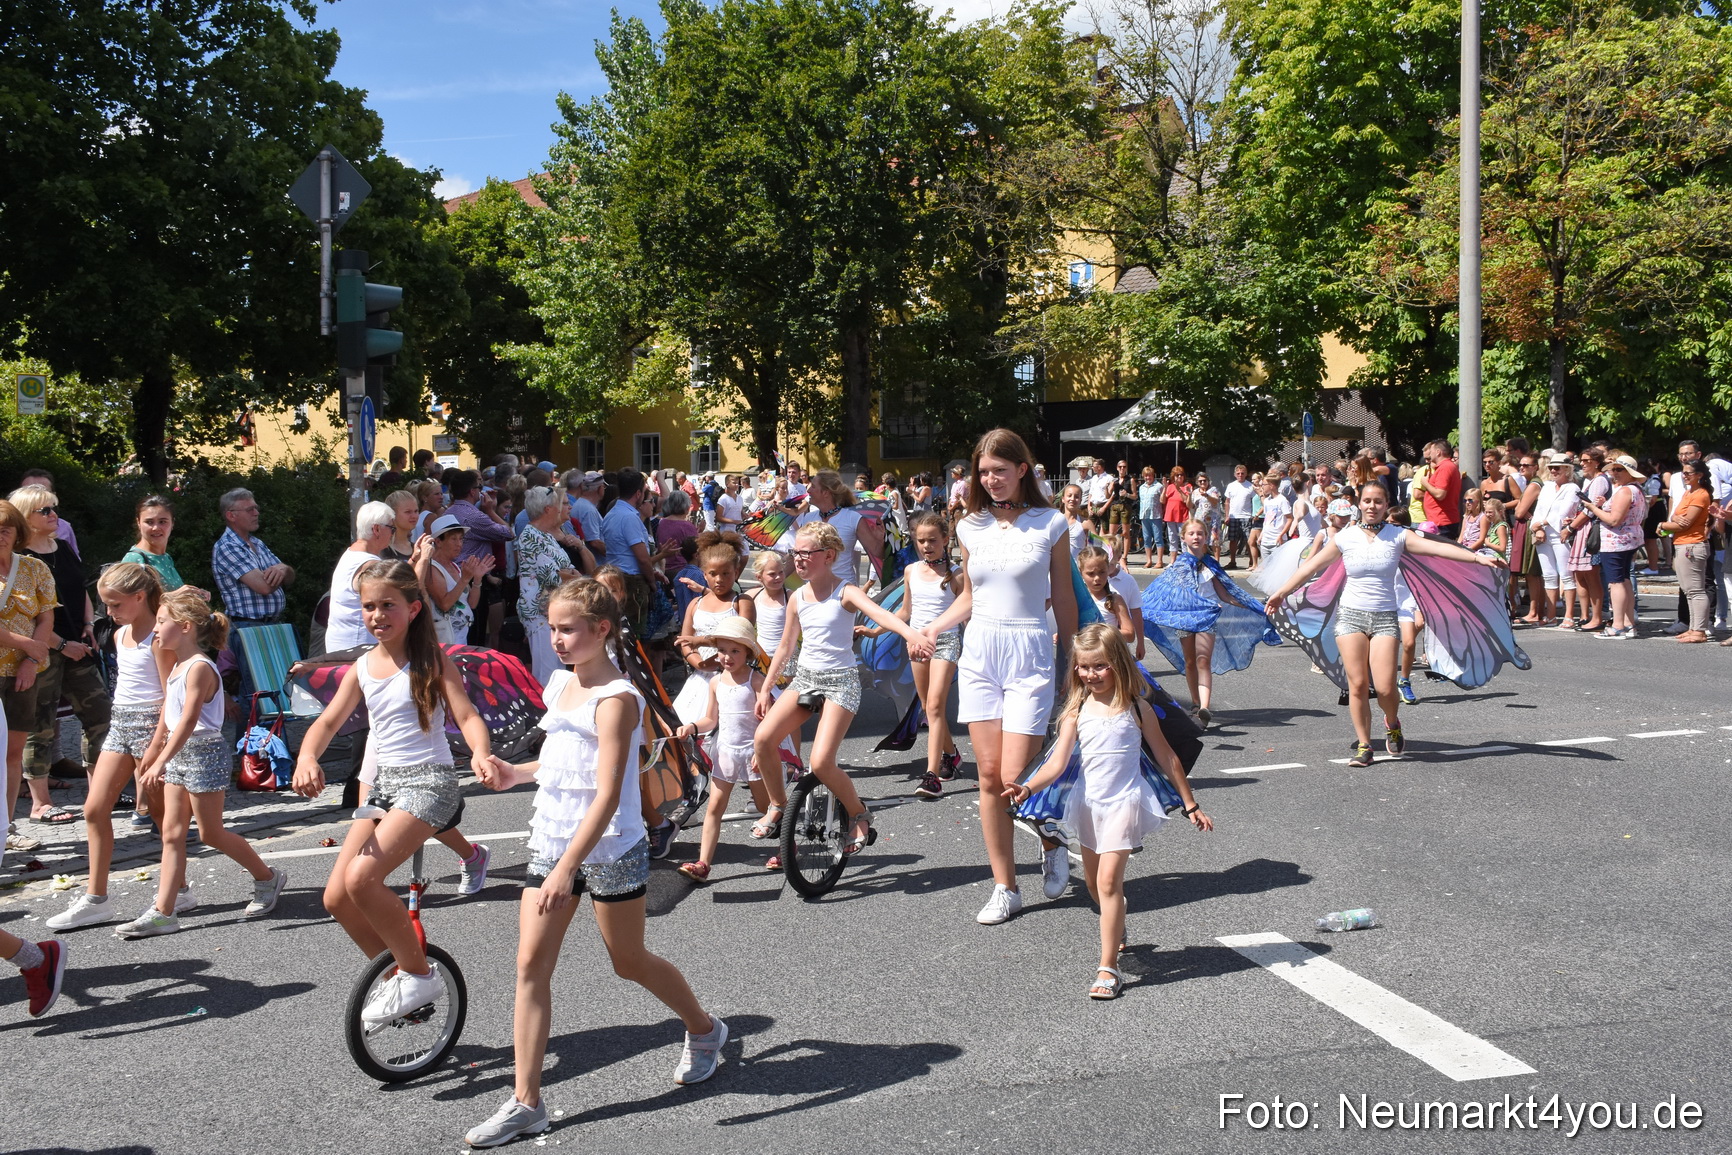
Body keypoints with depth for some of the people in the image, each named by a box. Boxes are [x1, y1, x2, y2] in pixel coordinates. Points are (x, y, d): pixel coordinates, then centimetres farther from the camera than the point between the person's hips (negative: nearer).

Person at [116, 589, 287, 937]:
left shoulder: (200, 668, -18)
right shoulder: (176, 667, 11)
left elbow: (188, 719, -26)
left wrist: (161, 762, -32)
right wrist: (154, 756, 21)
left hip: (204, 753, -9)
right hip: (178, 754, 9)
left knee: (211, 833, 1)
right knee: (172, 833, 4)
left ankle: (268, 877, 19)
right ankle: (163, 912, 4)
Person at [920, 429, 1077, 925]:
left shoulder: (1050, 523, -2)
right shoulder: (971, 527, 7)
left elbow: (1063, 599, 3)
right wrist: (932, 628, -1)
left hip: (1029, 654, -3)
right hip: (979, 652, 4)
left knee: (1014, 779, -9)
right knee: (989, 774, 3)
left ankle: (1054, 841, 23)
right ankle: (1005, 888, 14)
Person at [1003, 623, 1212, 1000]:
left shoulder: (1136, 708, -5)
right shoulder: (1077, 711, 0)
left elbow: (1166, 759, 4)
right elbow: (1057, 763, -8)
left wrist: (1191, 805, 7)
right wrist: (1027, 788, -25)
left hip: (1124, 803, -4)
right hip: (1089, 803, 4)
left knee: (1108, 880, -14)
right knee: (1094, 883, 16)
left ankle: (1108, 967, -11)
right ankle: (1118, 933, 45)